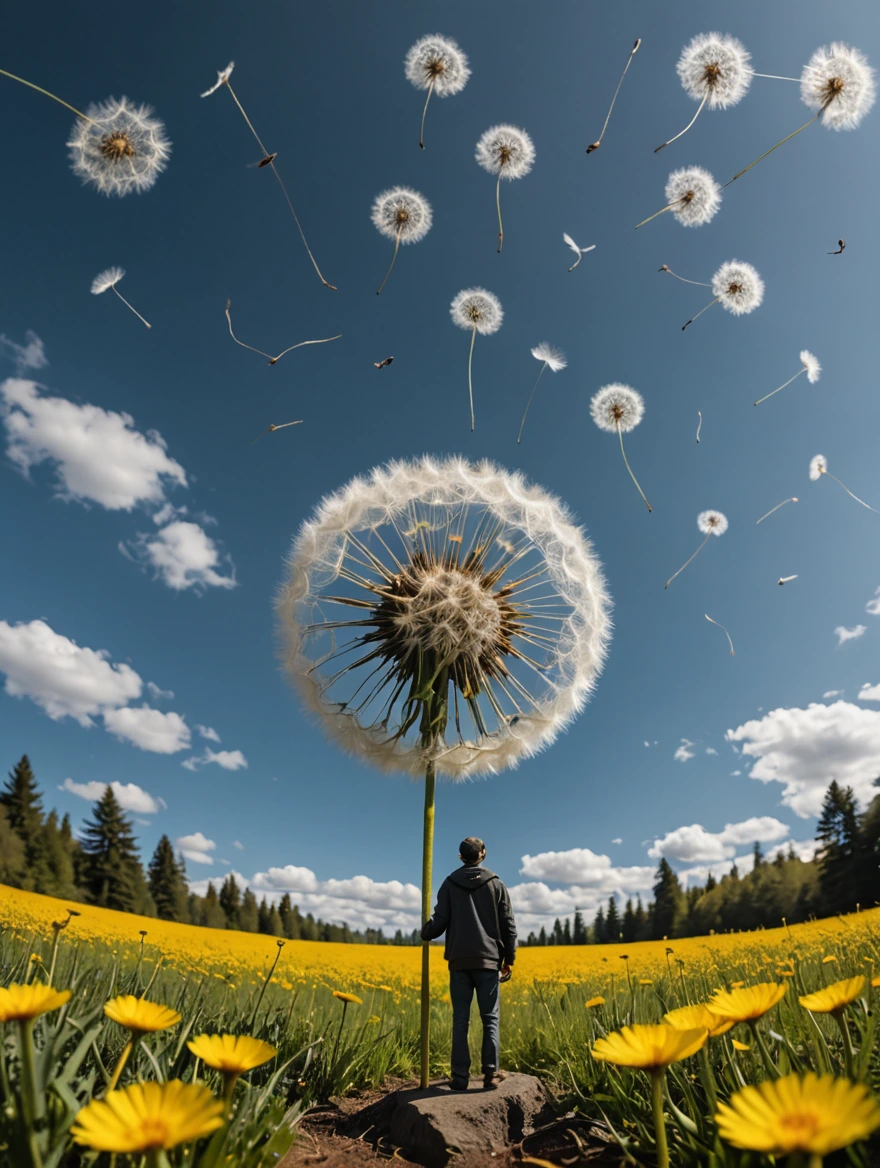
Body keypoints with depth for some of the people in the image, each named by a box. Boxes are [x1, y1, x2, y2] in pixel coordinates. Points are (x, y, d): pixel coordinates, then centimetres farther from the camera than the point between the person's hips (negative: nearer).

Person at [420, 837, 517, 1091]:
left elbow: (440, 921, -2)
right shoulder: (496, 884, 3)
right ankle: (491, 1074, 6)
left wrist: (425, 933, 20)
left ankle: (460, 1076, 6)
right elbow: (508, 925, 2)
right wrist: (509, 959, 10)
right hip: (488, 960, 0)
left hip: (459, 960, 0)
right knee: (490, 1019, 7)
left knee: (460, 1019, 6)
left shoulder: (450, 884, 2)